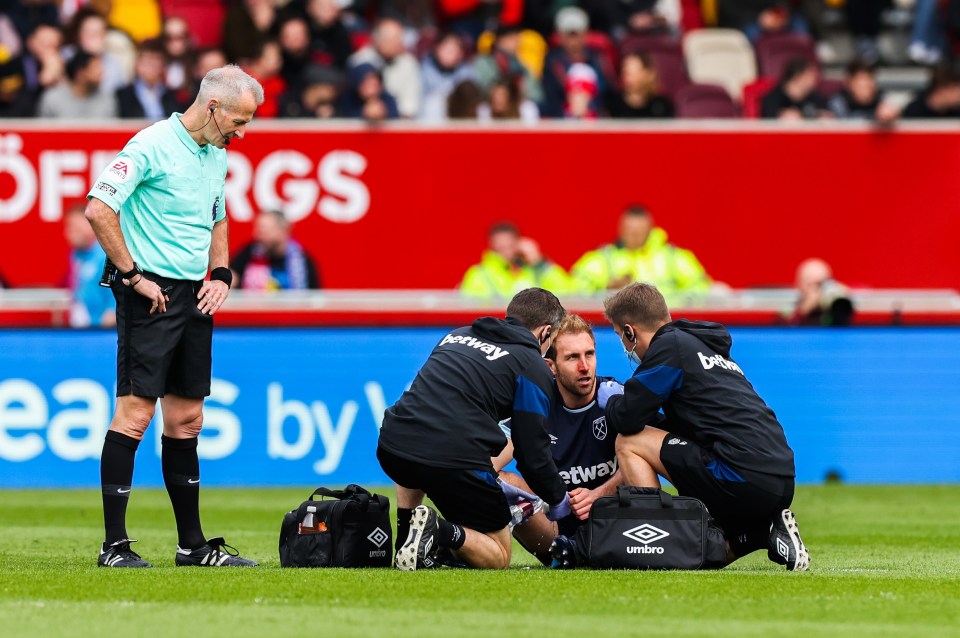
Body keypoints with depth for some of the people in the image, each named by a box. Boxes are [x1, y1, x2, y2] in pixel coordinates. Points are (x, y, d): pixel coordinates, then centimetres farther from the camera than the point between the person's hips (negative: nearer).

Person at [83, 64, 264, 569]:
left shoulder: (217, 156, 14)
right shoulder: (152, 145, -12)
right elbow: (99, 209, -18)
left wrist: (221, 274, 12)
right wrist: (132, 275, -15)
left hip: (194, 299, 8)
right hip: (152, 295, -8)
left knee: (186, 418, 11)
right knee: (135, 412, -9)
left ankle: (192, 545, 16)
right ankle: (114, 544, -7)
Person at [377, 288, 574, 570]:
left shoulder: (457, 335, 25)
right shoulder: (533, 368, 6)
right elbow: (533, 453, 2)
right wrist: (559, 499, 22)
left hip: (392, 447, 6)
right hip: (456, 460, -6)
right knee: (498, 557, 11)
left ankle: (407, 533, 21)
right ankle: (444, 533, -18)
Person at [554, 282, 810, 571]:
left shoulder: (670, 346, -2)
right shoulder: (709, 347, 26)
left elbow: (627, 419, -4)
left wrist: (610, 402, 19)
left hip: (745, 478, -9)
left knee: (628, 443, 4)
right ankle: (767, 533, 5)